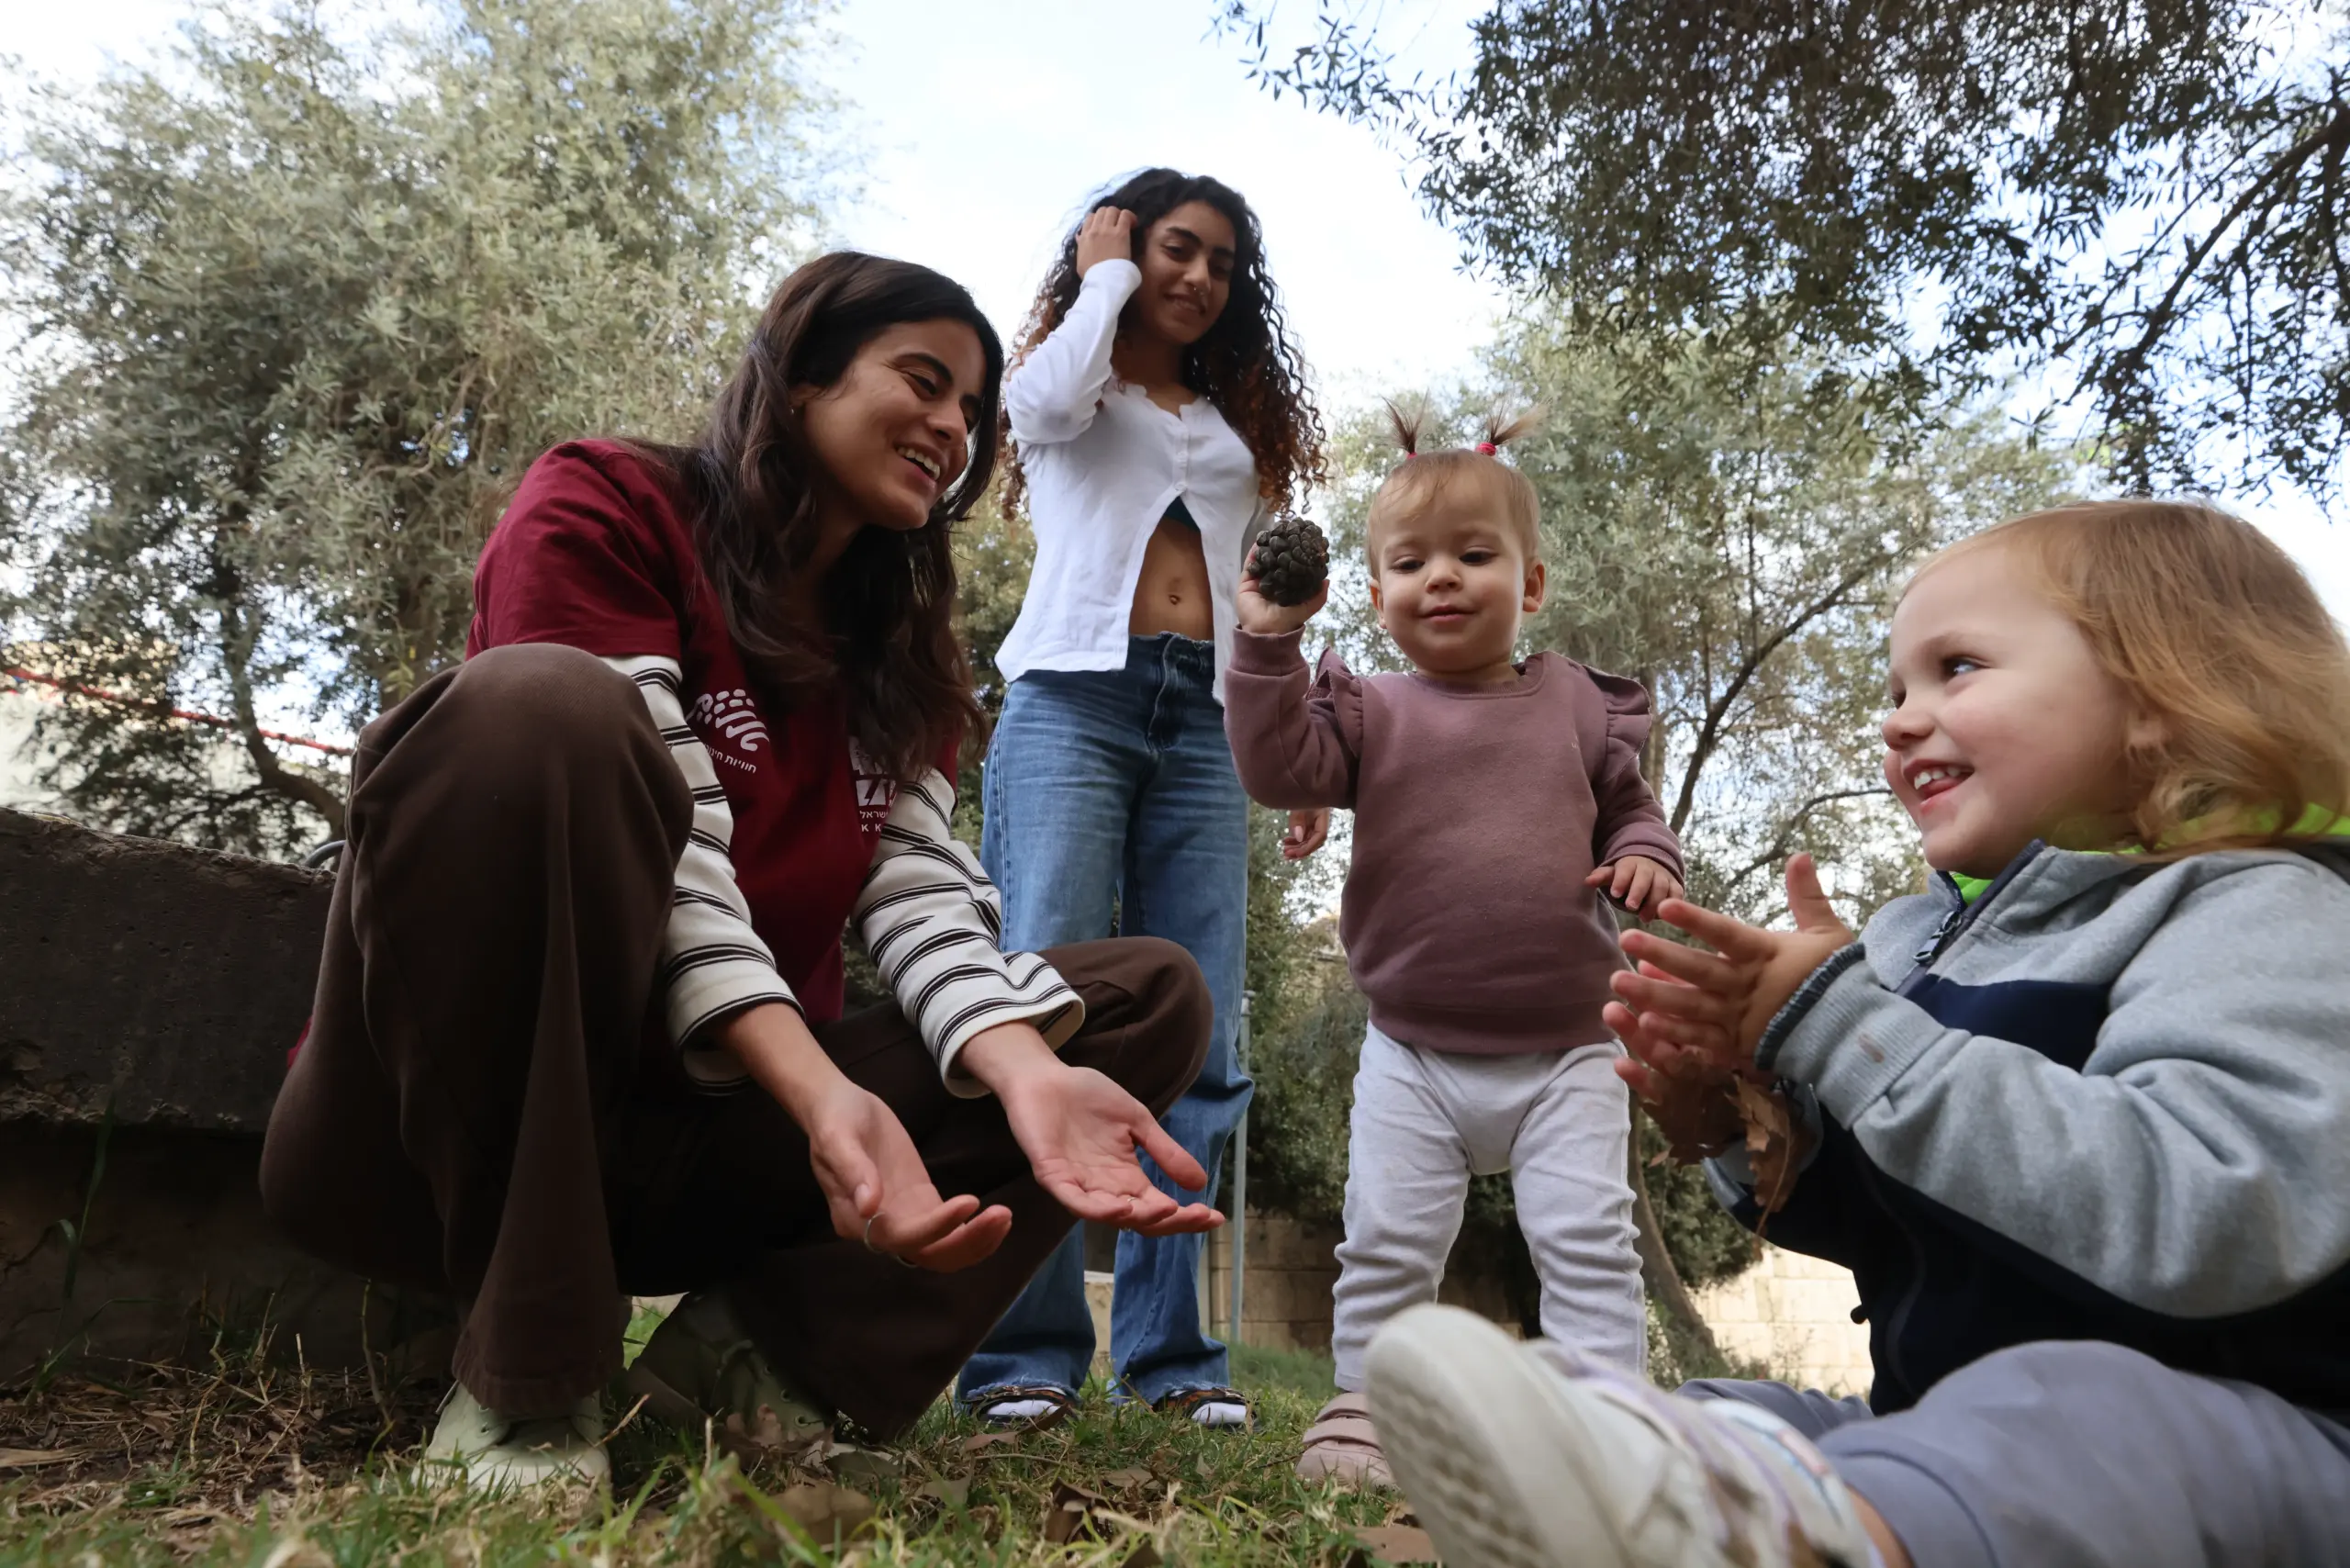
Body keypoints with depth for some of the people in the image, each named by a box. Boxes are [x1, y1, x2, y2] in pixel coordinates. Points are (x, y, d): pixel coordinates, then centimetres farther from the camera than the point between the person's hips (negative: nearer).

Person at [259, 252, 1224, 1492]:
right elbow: (670, 862, -20)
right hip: (436, 1128, -5)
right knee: (539, 702, -33)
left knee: (1152, 997, -2)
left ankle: (758, 1342, -9)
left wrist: (1028, 1076, -24)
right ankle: (524, 1372, -19)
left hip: (702, 1146, 6)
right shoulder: (604, 505, -5)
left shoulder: (901, 648, 12)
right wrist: (825, 1098, -34)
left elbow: (923, 896, -4)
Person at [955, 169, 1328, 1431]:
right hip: (1076, 699, -3)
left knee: (1196, 1043, -5)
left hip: (1203, 725, 4)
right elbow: (1049, 397, -9)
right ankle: (1025, 1352, -11)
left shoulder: (1237, 425, 29)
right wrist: (1105, 272, 10)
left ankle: (1168, 1354, 0)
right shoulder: (1065, 381, 18)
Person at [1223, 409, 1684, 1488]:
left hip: (1565, 1049, 0)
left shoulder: (1579, 706, 5)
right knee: (1385, 1239, 4)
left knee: (1587, 1238, -1)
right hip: (1412, 1054, 0)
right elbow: (1279, 769, -13)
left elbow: (1630, 806, 15)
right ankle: (1364, 1404, 20)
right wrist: (1270, 644, -22)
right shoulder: (1371, 713, 2)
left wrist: (1644, 857, -8)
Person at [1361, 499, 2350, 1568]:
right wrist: (1742, 1128, -2)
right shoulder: (1931, 937, 13)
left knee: (2067, 1402, -37)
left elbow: (2203, 1219, -28)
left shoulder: (2259, 913, -9)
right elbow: (1882, 1221, 20)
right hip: (1962, 1427, 8)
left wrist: (1843, 1028, -24)